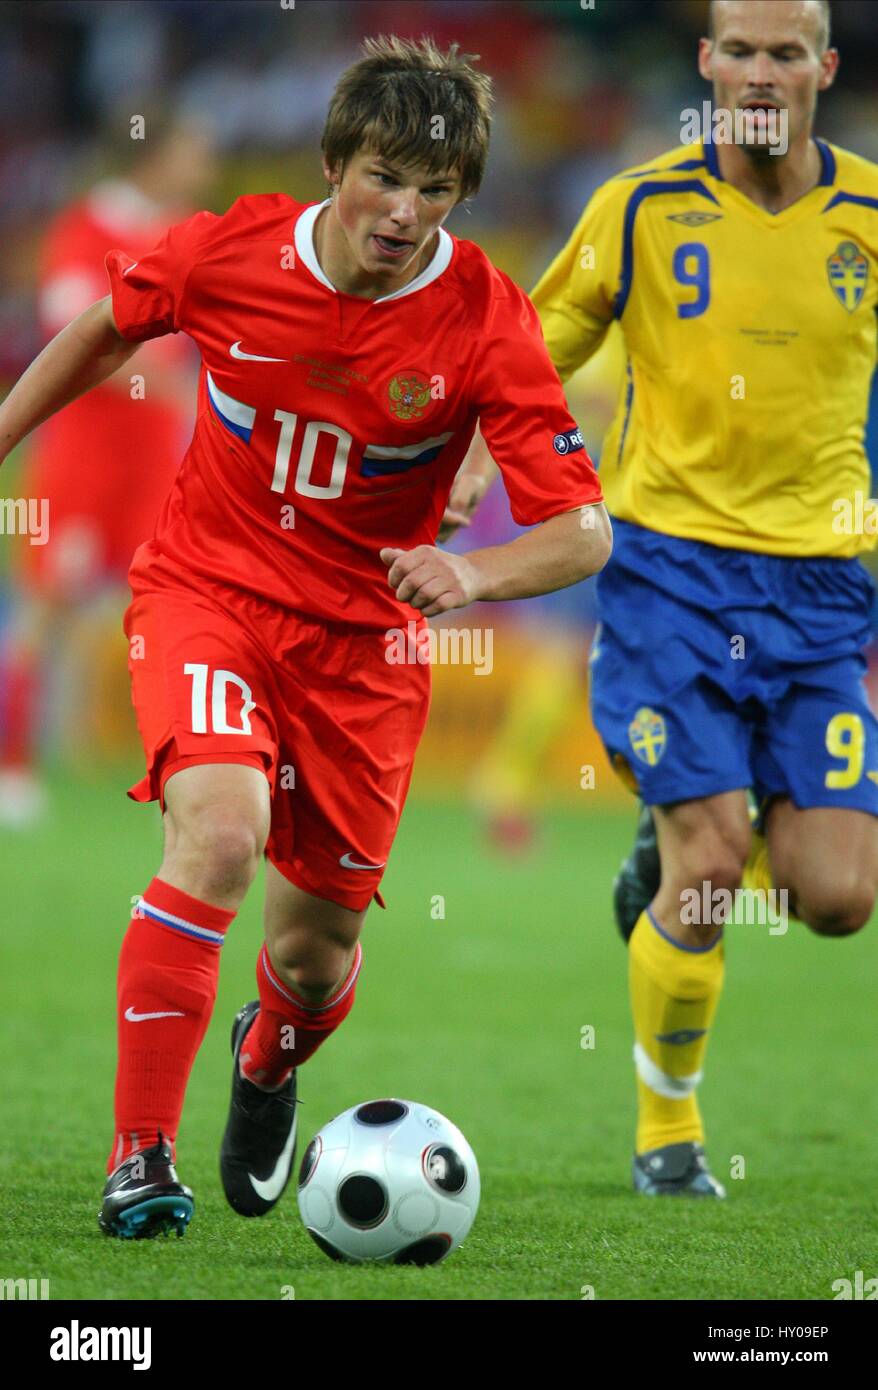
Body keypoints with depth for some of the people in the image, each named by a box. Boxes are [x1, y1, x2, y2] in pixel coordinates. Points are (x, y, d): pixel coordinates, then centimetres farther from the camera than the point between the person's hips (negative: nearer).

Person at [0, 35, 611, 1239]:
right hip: (206, 588, -1)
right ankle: (140, 1159, -22)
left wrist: (474, 574, -40)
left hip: (363, 633, 1)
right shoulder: (230, 252, -14)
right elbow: (106, 332, 9)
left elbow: (582, 532, -21)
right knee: (219, 833, -29)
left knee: (315, 954, 7)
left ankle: (268, 1069, 47)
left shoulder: (486, 325, -18)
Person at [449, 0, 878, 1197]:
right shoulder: (643, 209, -2)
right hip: (670, 565, -2)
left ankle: (673, 864, 29)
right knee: (711, 860, -12)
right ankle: (666, 1129, 10)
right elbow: (536, 347, 7)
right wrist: (480, 456, -11)